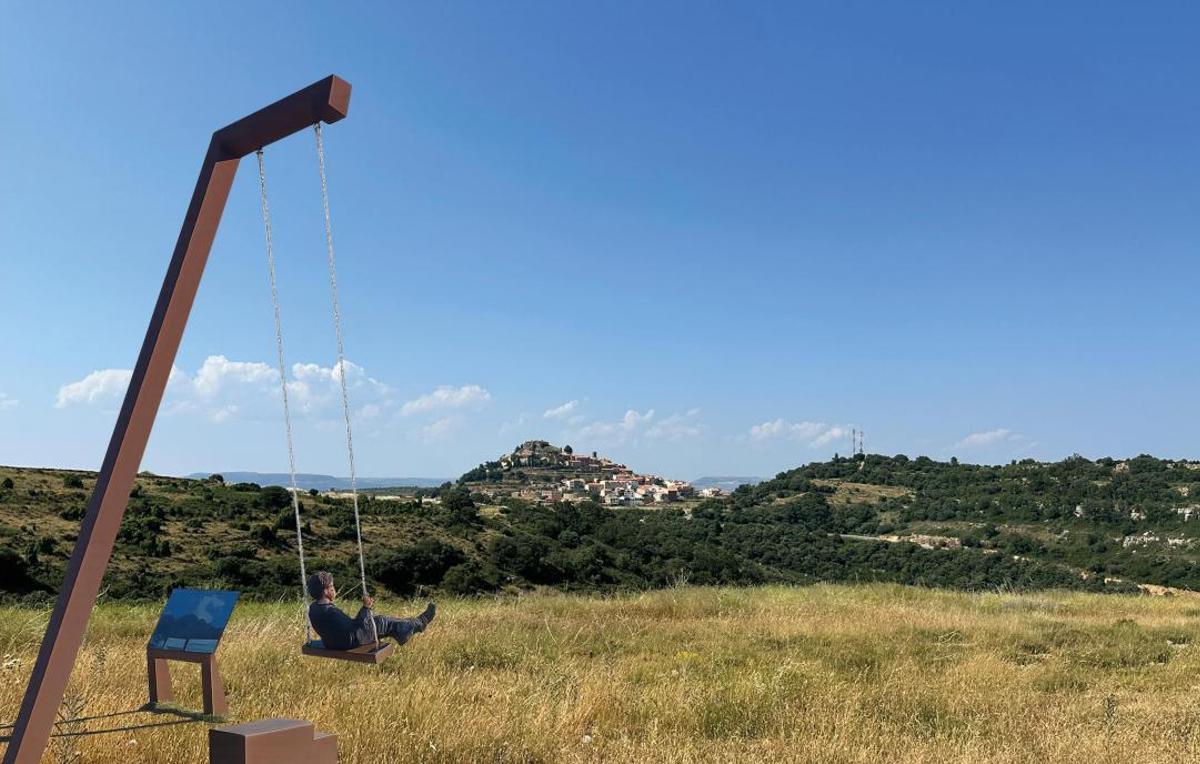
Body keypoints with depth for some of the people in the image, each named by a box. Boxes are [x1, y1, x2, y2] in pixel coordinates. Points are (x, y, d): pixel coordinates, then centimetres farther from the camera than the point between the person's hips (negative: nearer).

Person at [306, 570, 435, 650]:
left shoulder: (313, 609, -8)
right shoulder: (330, 611, -35)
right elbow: (355, 628, -30)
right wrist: (366, 608, -27)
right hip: (350, 642, -9)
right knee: (385, 622, 5)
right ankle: (420, 623, 23)